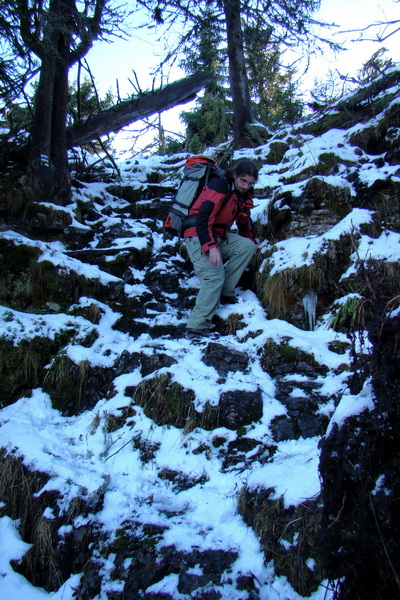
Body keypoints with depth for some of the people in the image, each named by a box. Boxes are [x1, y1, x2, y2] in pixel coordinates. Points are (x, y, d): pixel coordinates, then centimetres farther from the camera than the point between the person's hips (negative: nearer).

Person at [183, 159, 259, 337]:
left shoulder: (243, 196, 12)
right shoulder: (219, 187, -15)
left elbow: (244, 223, 30)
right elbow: (202, 219, -25)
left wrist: (251, 241, 33)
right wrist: (211, 247, -33)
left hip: (220, 236, 8)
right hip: (198, 235, -8)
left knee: (248, 246, -12)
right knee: (214, 276, -22)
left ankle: (224, 292, -8)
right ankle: (197, 326, -21)